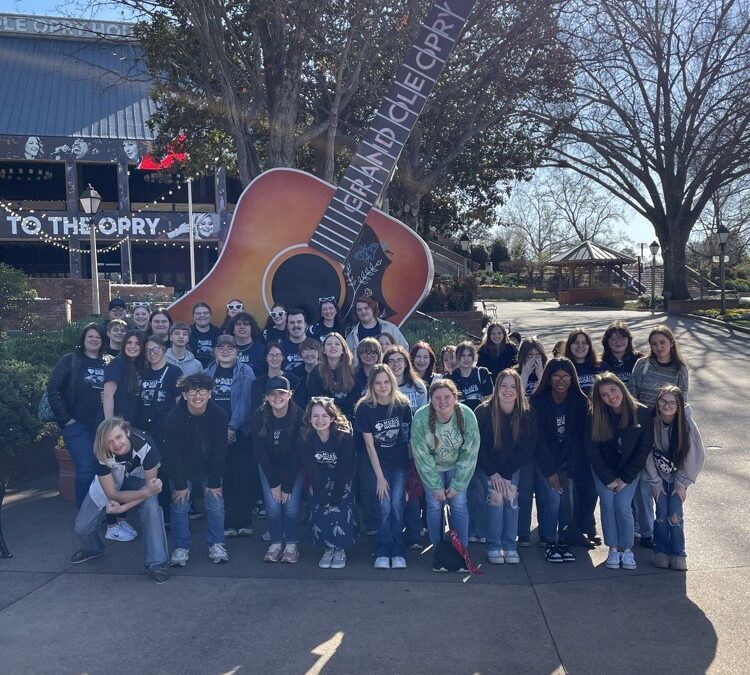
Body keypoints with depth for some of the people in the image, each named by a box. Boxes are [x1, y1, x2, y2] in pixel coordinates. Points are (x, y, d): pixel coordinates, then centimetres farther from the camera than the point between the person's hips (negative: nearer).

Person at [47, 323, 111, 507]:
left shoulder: (109, 362, 9)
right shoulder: (70, 360, 0)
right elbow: (53, 389, -5)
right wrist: (65, 418, -9)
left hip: (103, 426, 3)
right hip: (78, 425, -3)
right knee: (86, 470, -6)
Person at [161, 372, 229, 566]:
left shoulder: (219, 415, -19)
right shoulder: (173, 418, -22)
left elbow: (220, 451, -12)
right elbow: (172, 454, -16)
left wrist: (215, 482, -11)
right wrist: (180, 484, -14)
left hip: (209, 469, 1)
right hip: (181, 470, -1)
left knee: (216, 505, -2)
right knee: (180, 506, -4)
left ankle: (216, 545, 16)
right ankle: (181, 548, 12)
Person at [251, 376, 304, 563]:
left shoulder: (298, 416, -22)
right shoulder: (259, 417, -18)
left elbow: (297, 454, -18)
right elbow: (260, 452, -12)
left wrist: (287, 485, -18)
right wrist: (274, 482, -14)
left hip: (294, 467, -1)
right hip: (269, 467, 2)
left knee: (291, 504, -10)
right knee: (272, 505, -8)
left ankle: (292, 544, 6)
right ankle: (276, 543, 8)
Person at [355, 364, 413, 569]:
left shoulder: (402, 404, -8)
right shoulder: (365, 407, -13)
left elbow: (408, 434, 4)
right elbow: (369, 444, -10)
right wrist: (380, 477, -11)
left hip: (400, 462, 1)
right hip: (379, 463, -1)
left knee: (397, 505, -8)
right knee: (385, 507, -9)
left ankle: (398, 553, 4)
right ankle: (382, 553, 4)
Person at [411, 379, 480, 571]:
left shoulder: (467, 415, -25)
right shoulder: (420, 419, -27)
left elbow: (470, 453, -16)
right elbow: (422, 456, -18)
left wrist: (457, 484, -15)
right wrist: (435, 486, -15)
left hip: (457, 467, 1)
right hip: (432, 468, 0)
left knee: (459, 505, -6)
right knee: (434, 506, -5)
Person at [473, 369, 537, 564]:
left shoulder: (526, 414, -11)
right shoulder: (483, 411, -17)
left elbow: (527, 449, -7)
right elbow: (477, 447, -13)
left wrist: (505, 474, -14)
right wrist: (493, 474, -18)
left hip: (511, 467, 2)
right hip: (486, 466, -2)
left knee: (511, 495, -18)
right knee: (495, 495, -21)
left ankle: (510, 545, -5)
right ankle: (493, 546, -9)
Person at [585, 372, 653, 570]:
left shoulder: (642, 413, -15)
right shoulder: (595, 417, -14)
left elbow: (644, 449, -10)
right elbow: (591, 450, -9)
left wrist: (625, 478, -11)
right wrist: (609, 479, -12)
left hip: (629, 471, -1)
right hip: (604, 471, 1)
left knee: (623, 506, -13)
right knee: (608, 504, -11)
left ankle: (627, 549, 4)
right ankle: (613, 548, 5)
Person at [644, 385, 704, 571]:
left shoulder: (687, 423, -20)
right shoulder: (651, 422, -20)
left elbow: (696, 455, -11)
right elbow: (647, 455, -11)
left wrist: (682, 483, -9)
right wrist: (655, 483, -9)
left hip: (678, 475, 0)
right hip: (659, 475, 0)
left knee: (675, 513, -11)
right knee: (662, 512, -10)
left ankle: (678, 554, 4)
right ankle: (661, 552, 8)